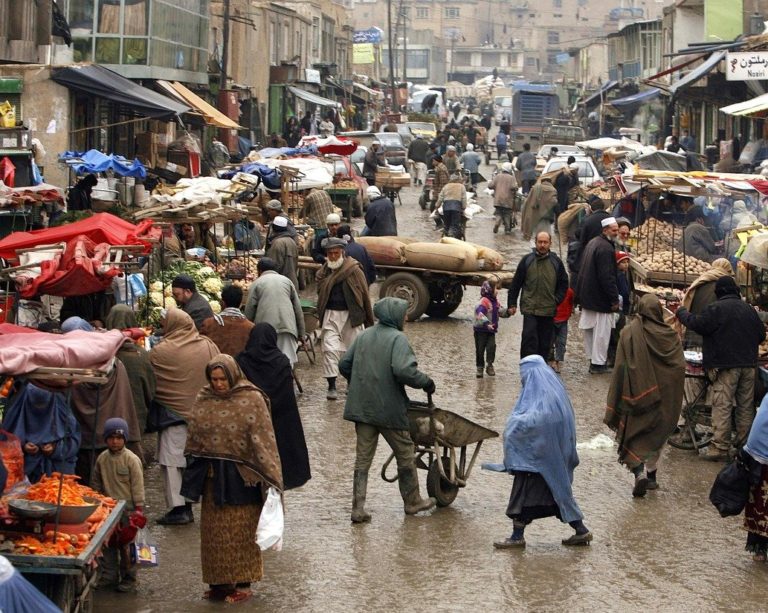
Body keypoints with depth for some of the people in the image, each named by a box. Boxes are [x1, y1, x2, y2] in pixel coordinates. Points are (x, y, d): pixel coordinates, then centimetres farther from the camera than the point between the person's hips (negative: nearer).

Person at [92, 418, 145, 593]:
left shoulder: (131, 459, -10)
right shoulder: (102, 458, 4)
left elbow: (138, 485, -8)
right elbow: (97, 483, 15)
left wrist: (139, 508, -10)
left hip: (127, 508, -5)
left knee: (127, 543, -1)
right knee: (107, 543, 10)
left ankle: (129, 578, 9)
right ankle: (108, 575, 21)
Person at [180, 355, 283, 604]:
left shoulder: (252, 400, -11)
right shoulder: (203, 399, 4)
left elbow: (263, 440, -14)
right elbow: (194, 436, 13)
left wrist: (271, 477, -18)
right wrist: (195, 470, 14)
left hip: (240, 477, -5)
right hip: (212, 475, 5)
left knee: (241, 530, 1)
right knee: (214, 530, 10)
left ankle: (243, 583, 10)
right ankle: (219, 580, 20)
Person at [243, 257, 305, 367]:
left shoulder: (256, 283, 10)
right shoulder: (286, 281, 17)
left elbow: (249, 310, 5)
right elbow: (298, 309, 14)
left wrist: (248, 333, 14)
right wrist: (301, 332, 18)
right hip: (287, 325, 2)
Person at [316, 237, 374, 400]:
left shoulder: (354, 270, -4)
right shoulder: (324, 272, 8)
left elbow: (364, 294, -1)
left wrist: (368, 320, 0)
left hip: (351, 315, -2)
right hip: (330, 315, 2)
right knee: (330, 349, -9)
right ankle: (331, 386, -7)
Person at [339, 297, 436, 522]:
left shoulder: (363, 337, 9)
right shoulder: (397, 339, -12)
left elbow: (344, 365, 12)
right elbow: (403, 370, -26)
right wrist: (426, 383, -11)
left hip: (362, 408, 6)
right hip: (390, 409, -6)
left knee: (362, 458, 8)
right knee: (405, 454, 12)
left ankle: (358, 508, 4)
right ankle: (412, 502, 25)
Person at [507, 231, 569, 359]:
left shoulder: (556, 262, 7)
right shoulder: (527, 260, 3)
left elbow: (563, 284, 15)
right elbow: (516, 283, 6)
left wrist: (557, 300, 2)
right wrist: (512, 304, 3)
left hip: (548, 310, 2)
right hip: (529, 309, -2)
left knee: (545, 343, 6)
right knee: (529, 339, -11)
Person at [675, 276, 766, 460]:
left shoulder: (716, 309, -10)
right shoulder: (748, 309, 11)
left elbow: (696, 323, -9)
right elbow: (761, 335, 19)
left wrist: (681, 312, 8)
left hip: (725, 365, -6)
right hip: (749, 365, 6)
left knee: (722, 406, -6)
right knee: (746, 406, 11)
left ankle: (719, 447, -9)